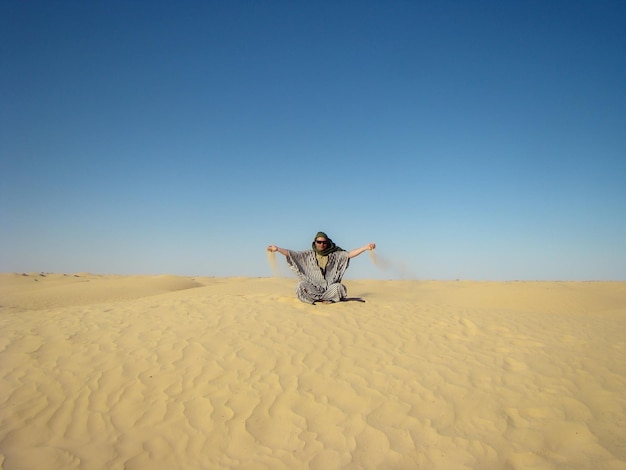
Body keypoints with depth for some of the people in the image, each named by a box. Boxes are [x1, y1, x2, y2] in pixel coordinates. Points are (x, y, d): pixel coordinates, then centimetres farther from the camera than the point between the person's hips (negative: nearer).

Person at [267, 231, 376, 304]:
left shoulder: (334, 255, 6)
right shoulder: (309, 255, 6)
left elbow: (349, 254, -2)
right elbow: (292, 254, 0)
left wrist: (366, 247, -13)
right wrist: (277, 249, -13)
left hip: (329, 287, 1)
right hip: (312, 287, 0)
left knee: (339, 287, -29)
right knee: (301, 285, -29)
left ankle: (316, 299, -16)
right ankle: (326, 299, -17)